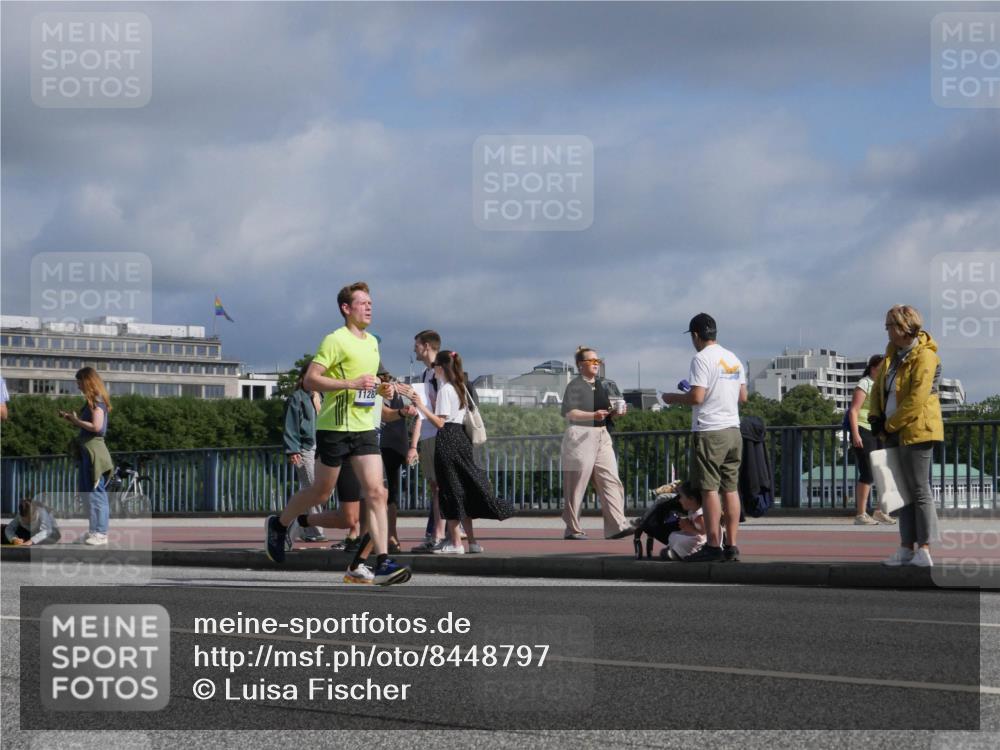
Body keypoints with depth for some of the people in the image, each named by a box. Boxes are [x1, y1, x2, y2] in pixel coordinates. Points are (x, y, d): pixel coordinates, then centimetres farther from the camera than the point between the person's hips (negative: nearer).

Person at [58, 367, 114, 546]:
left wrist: (76, 420, -11)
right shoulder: (93, 401, 16)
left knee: (95, 493, -9)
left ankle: (100, 533, -9)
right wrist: (71, 419, 10)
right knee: (88, 492, 13)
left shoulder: (97, 401, -12)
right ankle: (95, 530, 18)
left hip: (93, 451, -10)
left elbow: (96, 427, -21)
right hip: (88, 451, 10)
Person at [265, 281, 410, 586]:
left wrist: (381, 389, 10)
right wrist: (351, 384, -23)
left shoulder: (372, 342, 16)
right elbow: (310, 380, -16)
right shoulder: (336, 340, -10)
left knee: (376, 492, -8)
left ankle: (382, 562, -13)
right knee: (322, 491, 6)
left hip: (364, 427, 6)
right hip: (334, 427, -6)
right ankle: (278, 525, 33)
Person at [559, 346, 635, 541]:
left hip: (602, 436, 7)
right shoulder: (575, 385, -5)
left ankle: (617, 525, -9)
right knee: (576, 485, -2)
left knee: (611, 480, -4)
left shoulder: (602, 386, 18)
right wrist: (593, 415, -26)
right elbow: (569, 412, -15)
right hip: (580, 436, -7)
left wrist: (615, 412, 3)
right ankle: (572, 529, 6)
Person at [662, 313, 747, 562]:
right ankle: (731, 546, 8)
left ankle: (713, 546, -7)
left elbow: (696, 397, -18)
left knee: (709, 489, -5)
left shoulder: (702, 358, -11)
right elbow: (743, 396, 17)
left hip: (709, 432, -7)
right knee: (730, 488, 8)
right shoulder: (733, 359, 13)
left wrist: (673, 398, -1)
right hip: (733, 429, 7)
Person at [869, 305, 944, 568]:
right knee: (904, 490, 11)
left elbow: (916, 400, -21)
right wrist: (875, 416, 4)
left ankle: (924, 550, -6)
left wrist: (890, 425, -14)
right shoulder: (894, 352, 12)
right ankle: (907, 548, 16)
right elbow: (879, 386, 19)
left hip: (917, 430, -9)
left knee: (919, 490, -7)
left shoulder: (924, 357, -16)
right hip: (895, 432, 9)